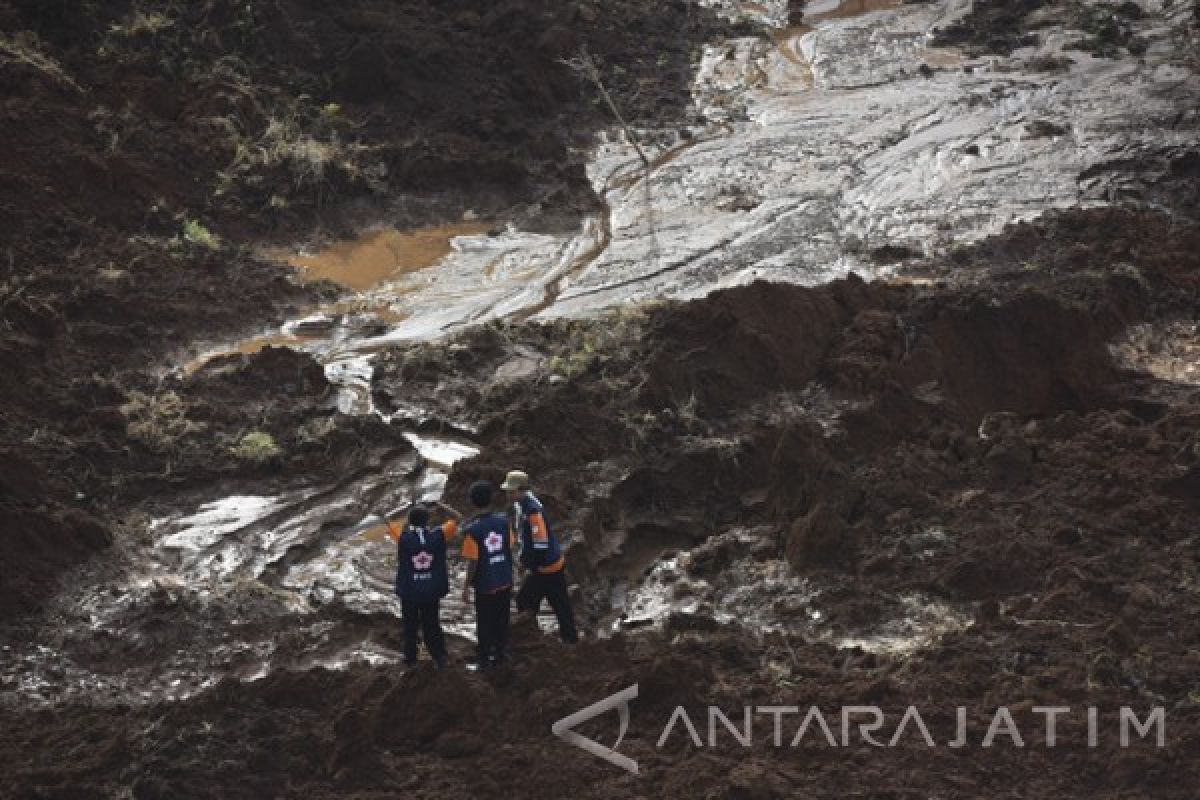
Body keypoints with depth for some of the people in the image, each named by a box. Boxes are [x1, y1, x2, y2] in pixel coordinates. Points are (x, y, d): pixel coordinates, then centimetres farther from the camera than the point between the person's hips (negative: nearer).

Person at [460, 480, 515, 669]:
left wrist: (466, 587, -7)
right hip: (505, 581, 4)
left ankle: (485, 659, 22)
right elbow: (510, 549, 0)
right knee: (502, 620, 19)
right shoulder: (503, 521, -8)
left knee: (484, 623, 12)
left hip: (485, 585, -4)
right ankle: (500, 655, 31)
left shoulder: (471, 529, -21)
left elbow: (473, 562, -18)